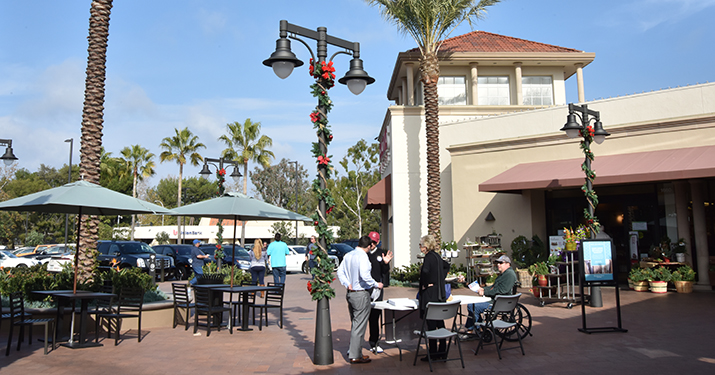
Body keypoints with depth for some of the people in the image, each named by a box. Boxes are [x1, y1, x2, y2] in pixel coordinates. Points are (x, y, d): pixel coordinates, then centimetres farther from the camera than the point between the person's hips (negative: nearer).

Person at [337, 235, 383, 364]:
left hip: (350, 293, 8)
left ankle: (354, 351, 26)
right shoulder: (363, 256, -16)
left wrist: (347, 284, 2)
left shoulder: (348, 255, 9)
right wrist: (377, 284, -13)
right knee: (359, 325, 0)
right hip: (361, 294, -8)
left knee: (354, 323, 19)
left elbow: (340, 272, 10)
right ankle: (355, 356, 5)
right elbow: (365, 275, -25)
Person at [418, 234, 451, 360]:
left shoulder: (429, 257, -15)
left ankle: (433, 353, 3)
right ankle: (442, 351, 20)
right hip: (440, 293, 9)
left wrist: (425, 284, -18)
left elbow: (425, 271, -33)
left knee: (431, 323, -3)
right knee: (439, 322, 13)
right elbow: (447, 266, 31)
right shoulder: (437, 256, 12)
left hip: (430, 294, -9)